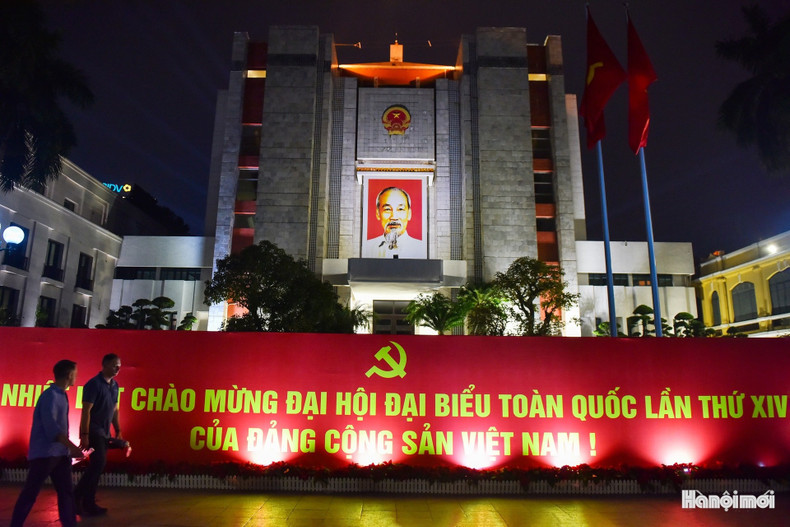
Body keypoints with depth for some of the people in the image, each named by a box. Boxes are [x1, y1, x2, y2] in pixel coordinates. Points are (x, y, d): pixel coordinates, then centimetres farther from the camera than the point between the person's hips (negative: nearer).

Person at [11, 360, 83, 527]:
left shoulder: (61, 395, 9)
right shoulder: (50, 395, -17)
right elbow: (51, 428, -22)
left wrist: (69, 448, 15)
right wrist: (73, 447, -21)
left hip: (60, 453, 9)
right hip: (44, 453, -9)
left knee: (66, 491, 8)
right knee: (30, 492, 2)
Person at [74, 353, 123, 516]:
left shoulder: (114, 385, 10)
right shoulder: (94, 384, -13)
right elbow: (86, 411, -17)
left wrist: (118, 431, 13)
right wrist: (84, 435, -20)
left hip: (104, 432, 8)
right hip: (93, 431, -8)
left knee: (97, 466, 10)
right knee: (98, 464, -12)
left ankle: (88, 504, 17)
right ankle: (76, 499, 1)